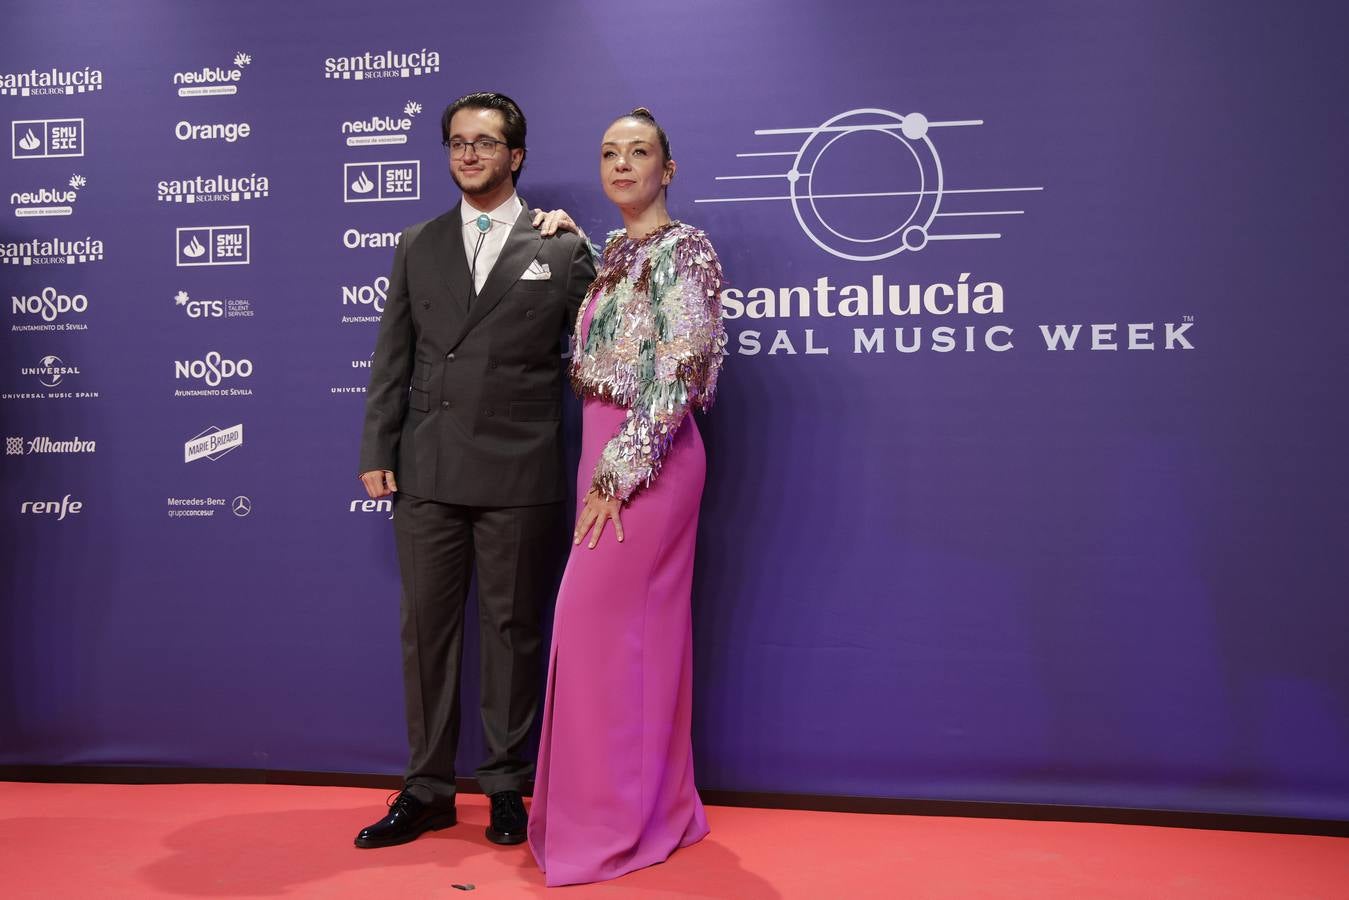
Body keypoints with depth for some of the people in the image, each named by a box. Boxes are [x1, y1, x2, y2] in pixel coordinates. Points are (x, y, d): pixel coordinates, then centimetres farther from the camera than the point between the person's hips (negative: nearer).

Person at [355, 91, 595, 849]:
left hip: (520, 476, -3)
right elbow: (393, 359, 11)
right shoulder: (418, 246, 13)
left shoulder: (563, 248, 3)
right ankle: (428, 791, 21)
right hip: (428, 473, 3)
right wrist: (377, 453, 4)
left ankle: (507, 786, 21)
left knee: (513, 630, 6)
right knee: (427, 628, 8)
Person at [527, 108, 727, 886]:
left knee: (596, 622, -7)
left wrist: (618, 474, -19)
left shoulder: (684, 250, -11)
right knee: (643, 627, 12)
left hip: (645, 460, -9)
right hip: (609, 455, 9)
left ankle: (611, 819, 6)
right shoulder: (616, 252, 15)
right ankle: (657, 807, 23)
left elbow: (679, 378, -18)